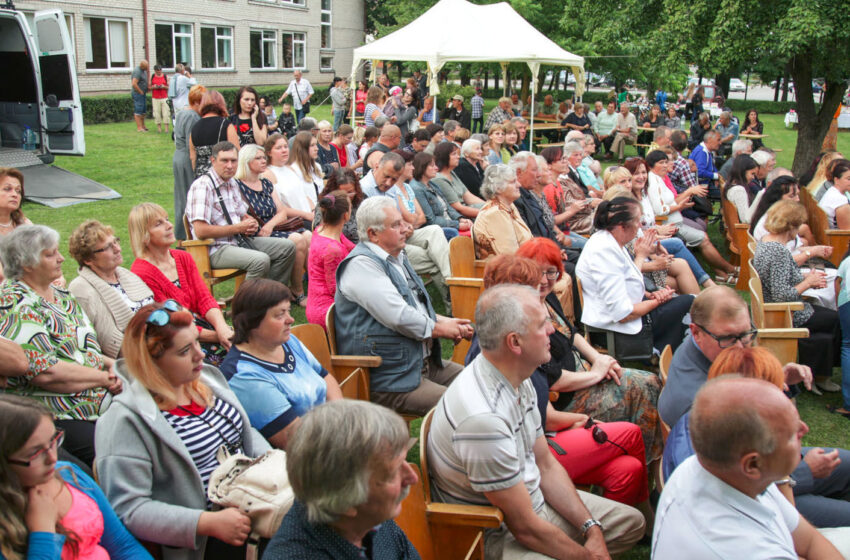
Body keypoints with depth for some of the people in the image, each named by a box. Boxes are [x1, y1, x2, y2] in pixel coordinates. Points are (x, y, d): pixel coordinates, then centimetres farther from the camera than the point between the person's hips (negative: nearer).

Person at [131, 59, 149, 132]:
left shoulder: (144, 70, 10)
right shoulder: (137, 71, -20)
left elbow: (147, 78, 31)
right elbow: (134, 84, -28)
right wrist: (141, 92, -18)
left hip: (143, 93, 10)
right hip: (138, 93, -10)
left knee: (143, 110, 15)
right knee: (138, 111, -7)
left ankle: (143, 126, 26)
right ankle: (139, 127, -7)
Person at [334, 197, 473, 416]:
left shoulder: (396, 258, 17)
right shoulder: (361, 265, -16)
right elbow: (399, 317, -22)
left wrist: (445, 322, 4)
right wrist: (439, 329, -6)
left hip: (422, 362, 10)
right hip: (386, 381, -10)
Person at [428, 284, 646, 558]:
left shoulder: (518, 380, -3)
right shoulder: (483, 418, -34)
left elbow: (546, 466, 7)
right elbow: (525, 527, -25)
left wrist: (591, 527, -1)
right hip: (498, 536, -9)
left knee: (632, 522, 14)